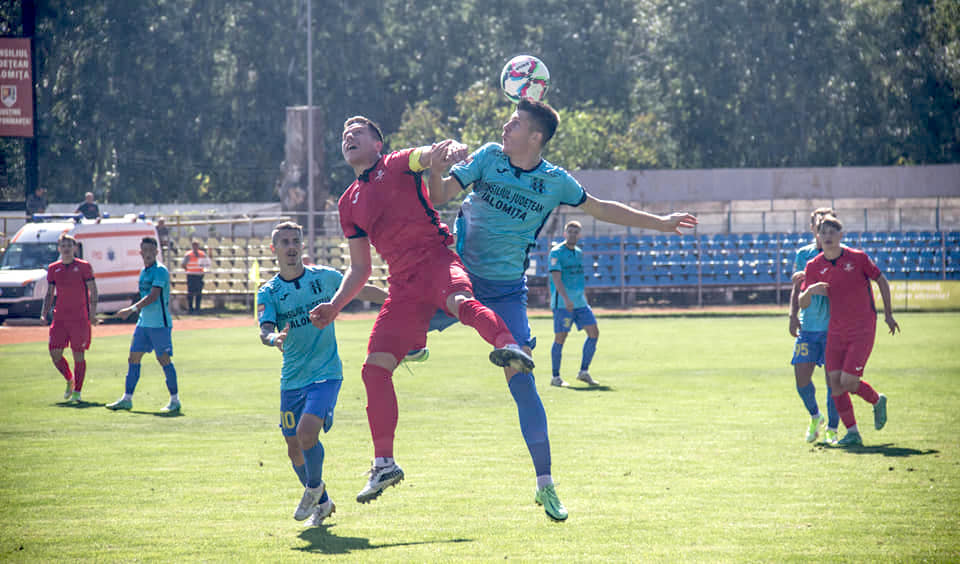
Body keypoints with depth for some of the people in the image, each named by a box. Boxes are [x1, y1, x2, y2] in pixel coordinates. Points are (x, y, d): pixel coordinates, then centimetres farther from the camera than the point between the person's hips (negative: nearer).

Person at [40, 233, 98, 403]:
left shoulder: (84, 266, -1)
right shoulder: (53, 269, 10)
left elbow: (93, 291, -1)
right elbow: (49, 293, 16)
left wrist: (93, 312, -12)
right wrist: (44, 313, 3)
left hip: (80, 318, -4)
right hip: (59, 317, 4)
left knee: (78, 355, -1)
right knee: (55, 353, -3)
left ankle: (77, 392, 7)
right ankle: (69, 380, 23)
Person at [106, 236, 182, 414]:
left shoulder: (160, 271, -13)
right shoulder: (143, 272, 14)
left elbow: (153, 296, -22)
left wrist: (132, 309, -27)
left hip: (160, 324, -8)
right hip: (144, 322, 8)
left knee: (164, 359, -6)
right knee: (133, 358, 6)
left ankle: (175, 400, 2)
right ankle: (127, 399, 11)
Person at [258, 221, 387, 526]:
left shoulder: (324, 277, 0)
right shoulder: (268, 292, 0)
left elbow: (362, 290, 16)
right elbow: (265, 331, -14)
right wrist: (273, 338, -38)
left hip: (326, 372, -3)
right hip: (292, 378, 3)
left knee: (307, 431, -23)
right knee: (294, 450, 6)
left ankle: (315, 487, 4)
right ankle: (322, 503, 29)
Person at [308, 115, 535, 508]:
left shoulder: (398, 164, 10)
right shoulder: (349, 202, 23)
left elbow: (434, 154, -10)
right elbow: (360, 269, 28)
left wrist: (451, 149, -35)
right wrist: (334, 306, 14)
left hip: (435, 259, -5)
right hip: (403, 285, 5)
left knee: (460, 302, -40)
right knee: (375, 368, -5)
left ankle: (508, 344, -63)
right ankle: (384, 464, 2)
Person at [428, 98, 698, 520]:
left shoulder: (556, 182, -2)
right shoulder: (489, 157, -2)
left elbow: (602, 209, 13)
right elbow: (440, 196, -6)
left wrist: (660, 223, 14)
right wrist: (433, 169, -27)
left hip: (506, 290, -1)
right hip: (460, 274, 1)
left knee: (520, 378, -7)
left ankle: (545, 482, -2)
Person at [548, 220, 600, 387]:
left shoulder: (579, 252, 15)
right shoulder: (556, 252, -8)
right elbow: (556, 278, -18)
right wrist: (566, 299, -29)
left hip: (579, 302, 7)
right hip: (562, 303, -7)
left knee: (594, 332, -1)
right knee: (560, 337, -5)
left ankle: (584, 372, 8)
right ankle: (556, 377, 4)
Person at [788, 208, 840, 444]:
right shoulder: (803, 254, 9)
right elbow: (796, 288, 12)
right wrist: (793, 315, -1)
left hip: (833, 326, -3)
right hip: (807, 327, 3)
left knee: (833, 376, -4)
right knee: (801, 377, -1)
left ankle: (832, 428, 9)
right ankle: (815, 416, 25)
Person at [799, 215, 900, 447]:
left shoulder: (857, 258, -8)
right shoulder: (814, 267, 0)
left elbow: (881, 281, 5)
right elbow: (802, 303, 1)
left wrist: (888, 314, 7)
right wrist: (810, 290, -22)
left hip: (863, 328, -4)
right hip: (836, 330, 4)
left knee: (848, 381, -11)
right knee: (835, 382, -4)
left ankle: (877, 401, 21)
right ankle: (852, 432, 7)